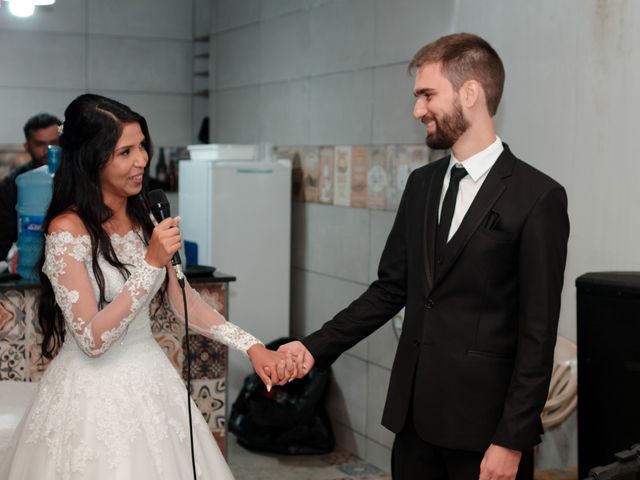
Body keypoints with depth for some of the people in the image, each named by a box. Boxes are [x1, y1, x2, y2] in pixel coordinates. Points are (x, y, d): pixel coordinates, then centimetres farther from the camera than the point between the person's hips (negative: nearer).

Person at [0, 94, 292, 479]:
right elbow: (92, 339, -20)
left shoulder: (143, 218, 3)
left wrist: (251, 345, -1)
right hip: (96, 390, -6)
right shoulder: (68, 230, -17)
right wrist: (152, 265, -25)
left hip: (150, 378, 6)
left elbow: (182, 300, 8)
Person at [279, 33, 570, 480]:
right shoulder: (422, 184, 9)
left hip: (484, 419, -5)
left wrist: (513, 440, -13)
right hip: (414, 411, 6)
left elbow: (538, 334, -12)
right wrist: (317, 347, 3)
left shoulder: (538, 197, -11)